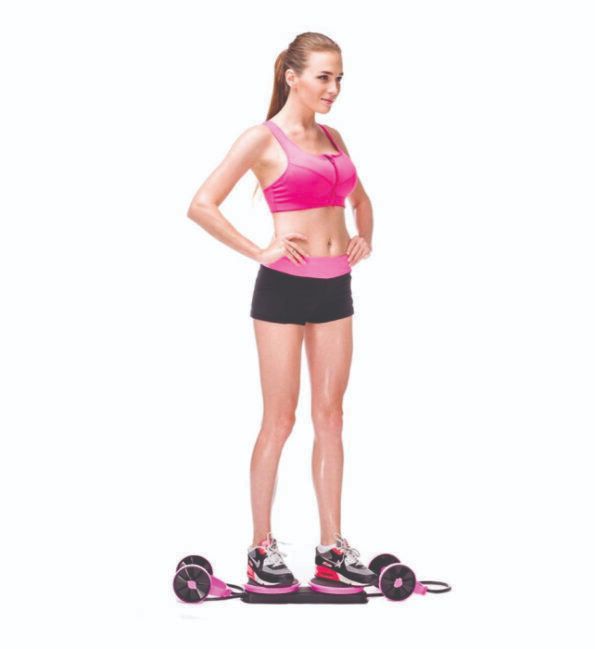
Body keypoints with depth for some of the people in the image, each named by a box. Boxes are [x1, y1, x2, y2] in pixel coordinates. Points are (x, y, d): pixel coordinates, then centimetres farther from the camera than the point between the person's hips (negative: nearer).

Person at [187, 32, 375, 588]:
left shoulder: (332, 137, 12)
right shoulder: (264, 139, -7)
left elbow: (361, 200, 29)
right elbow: (202, 206, -14)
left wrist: (364, 238, 10)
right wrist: (258, 251, -14)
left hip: (335, 287, 6)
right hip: (284, 287, -6)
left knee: (330, 416, 8)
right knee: (279, 421, -1)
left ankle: (331, 548, 15)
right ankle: (261, 549, 9)